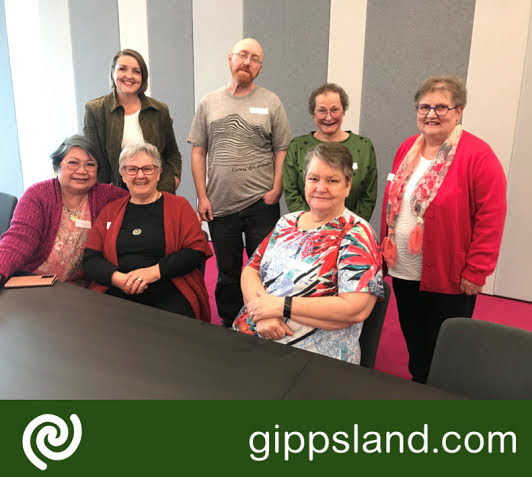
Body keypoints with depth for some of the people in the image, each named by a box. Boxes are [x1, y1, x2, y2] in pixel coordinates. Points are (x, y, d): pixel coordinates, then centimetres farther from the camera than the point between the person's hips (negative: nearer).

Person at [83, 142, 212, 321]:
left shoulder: (179, 206, 11)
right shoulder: (110, 211, 19)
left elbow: (196, 251, 1)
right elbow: (90, 258, 12)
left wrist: (156, 271, -12)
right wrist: (118, 278, -10)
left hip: (168, 295, -2)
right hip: (116, 295, 2)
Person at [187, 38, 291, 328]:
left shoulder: (270, 102, 4)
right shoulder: (209, 103, 8)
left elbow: (282, 150, 2)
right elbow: (198, 152, 7)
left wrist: (276, 189, -9)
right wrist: (202, 196, 0)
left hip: (261, 204, -1)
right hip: (220, 205, 2)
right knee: (227, 273, 14)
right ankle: (229, 326, 30)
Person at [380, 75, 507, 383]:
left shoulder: (479, 157, -14)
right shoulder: (407, 149, 6)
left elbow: (491, 219, -15)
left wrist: (475, 272, -15)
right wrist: (386, 249, 11)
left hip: (448, 278, -6)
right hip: (403, 272, 6)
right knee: (413, 342, 21)